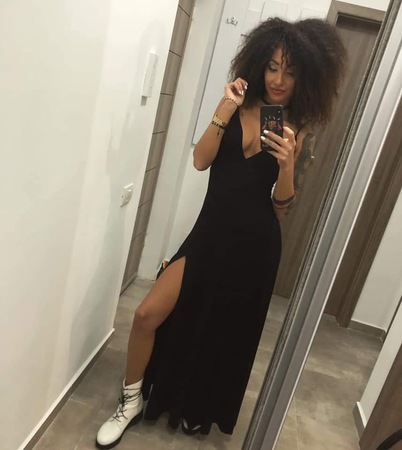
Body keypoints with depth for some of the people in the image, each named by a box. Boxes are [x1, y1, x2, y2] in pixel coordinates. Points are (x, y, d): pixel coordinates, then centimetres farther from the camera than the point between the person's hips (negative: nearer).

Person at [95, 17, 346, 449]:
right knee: (147, 315, -4)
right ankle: (131, 402, 24)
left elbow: (282, 206, -3)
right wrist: (222, 113, -19)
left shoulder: (300, 130, -2)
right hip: (209, 234, 2)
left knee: (221, 336, 16)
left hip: (253, 248, -1)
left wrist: (287, 164, -20)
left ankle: (197, 410, 46)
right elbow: (200, 160, -8)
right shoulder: (239, 105, 3)